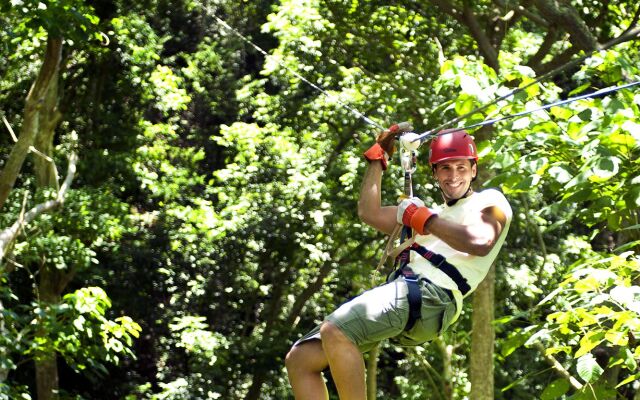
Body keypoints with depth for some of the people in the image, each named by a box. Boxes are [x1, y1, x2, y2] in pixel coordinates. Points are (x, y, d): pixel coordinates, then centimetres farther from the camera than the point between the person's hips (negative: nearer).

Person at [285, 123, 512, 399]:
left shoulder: (490, 201, 11)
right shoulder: (436, 214, 35)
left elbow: (481, 242, -12)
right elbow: (369, 213, 34)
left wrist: (423, 219, -6)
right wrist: (378, 155, 34)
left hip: (429, 294, -9)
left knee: (334, 331, -33)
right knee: (300, 359, -2)